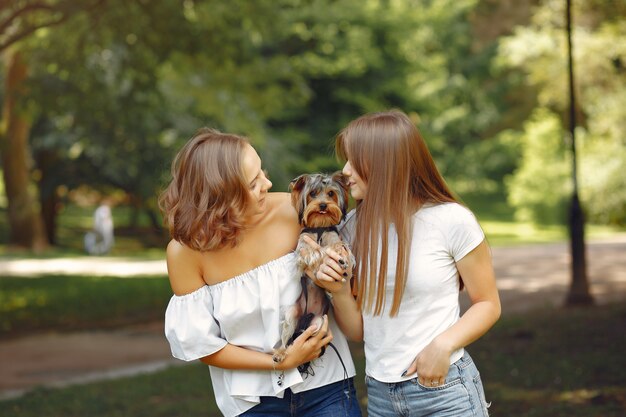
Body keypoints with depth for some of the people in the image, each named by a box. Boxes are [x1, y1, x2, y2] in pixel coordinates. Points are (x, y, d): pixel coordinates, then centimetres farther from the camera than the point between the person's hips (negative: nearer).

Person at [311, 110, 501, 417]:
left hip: (445, 391, -4)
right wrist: (338, 291, -13)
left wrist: (444, 344, -18)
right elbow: (358, 330, 6)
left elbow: (487, 304, -3)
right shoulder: (354, 227, 1)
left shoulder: (451, 220, -12)